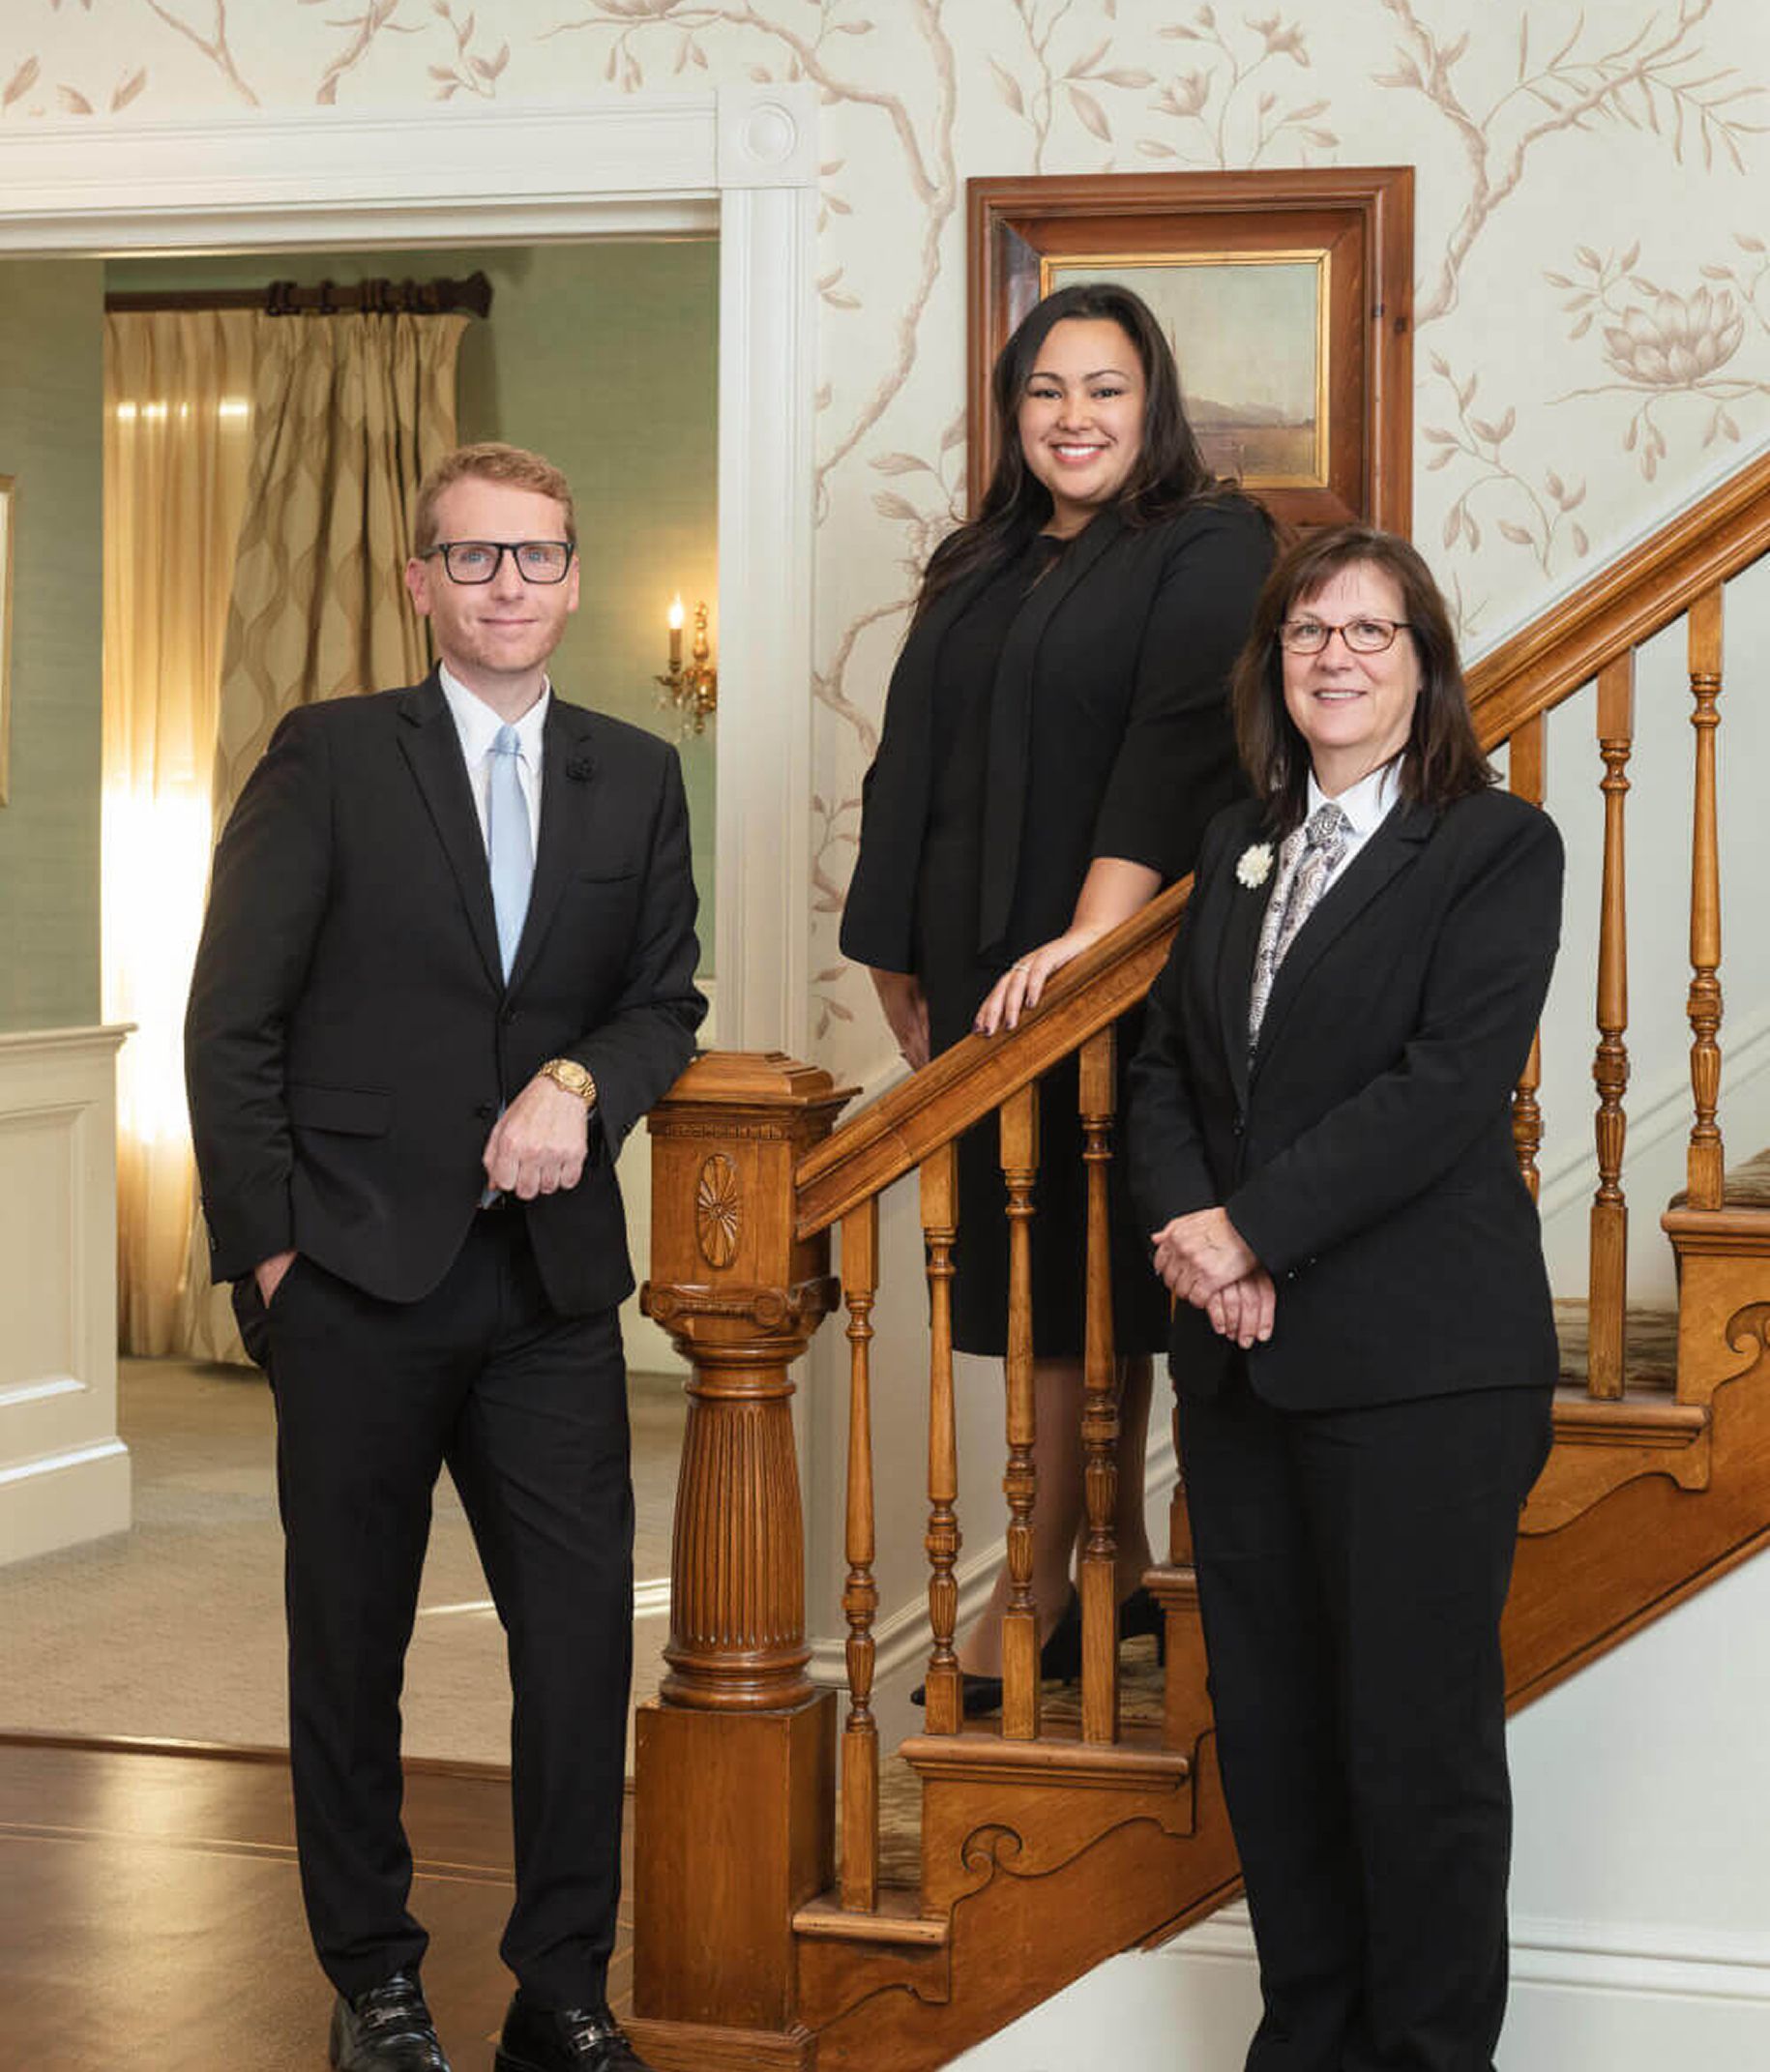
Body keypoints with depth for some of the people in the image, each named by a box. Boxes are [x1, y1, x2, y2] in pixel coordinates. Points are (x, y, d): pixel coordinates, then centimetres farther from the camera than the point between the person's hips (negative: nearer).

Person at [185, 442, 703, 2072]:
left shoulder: (636, 779, 10)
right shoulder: (331, 758, -1)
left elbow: (666, 1001, 10)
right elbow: (231, 1020, -3)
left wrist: (580, 1082, -12)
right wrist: (263, 1244, -7)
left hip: (554, 1278, 3)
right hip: (361, 1272, -2)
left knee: (585, 1634, 2)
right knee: (351, 1644, 9)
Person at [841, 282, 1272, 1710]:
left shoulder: (1210, 551, -5)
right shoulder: (979, 572, 16)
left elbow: (1180, 747, -17)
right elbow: (913, 767, 17)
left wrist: (1091, 936, -27)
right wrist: (901, 963, 12)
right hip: (982, 980, 7)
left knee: (1076, 1284, -3)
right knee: (1052, 1275, 10)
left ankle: (1042, 1594, 4)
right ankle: (1122, 1568, 21)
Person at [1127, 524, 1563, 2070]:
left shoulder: (1497, 845, -4)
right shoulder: (1239, 847, 15)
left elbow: (1449, 1085, -15)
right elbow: (1167, 1066, 12)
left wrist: (1255, 1229, -15)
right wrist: (1190, 1223, -7)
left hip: (1422, 1362, -6)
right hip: (1241, 1357, 6)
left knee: (1415, 1731, 0)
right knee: (1267, 1720, 11)